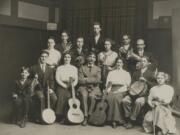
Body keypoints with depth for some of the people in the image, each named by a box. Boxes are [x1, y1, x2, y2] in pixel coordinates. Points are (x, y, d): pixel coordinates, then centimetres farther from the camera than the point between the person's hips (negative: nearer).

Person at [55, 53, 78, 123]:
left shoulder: (74, 68, 17)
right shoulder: (59, 68, 14)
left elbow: (76, 79, 8)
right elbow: (57, 79, 3)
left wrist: (72, 84, -12)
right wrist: (64, 85, -10)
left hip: (71, 87, 0)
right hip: (61, 86, 0)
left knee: (68, 96, -22)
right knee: (61, 97, -21)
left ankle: (65, 117, -15)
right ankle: (60, 117, -11)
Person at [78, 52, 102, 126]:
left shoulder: (98, 69, 16)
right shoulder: (82, 68, 15)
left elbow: (98, 80, -2)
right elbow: (80, 80, 0)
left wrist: (86, 79, -7)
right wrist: (92, 80, -7)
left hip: (94, 88, 0)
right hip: (84, 87, 0)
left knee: (92, 96, -34)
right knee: (84, 95, -33)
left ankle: (90, 115, -22)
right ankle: (85, 117, -31)